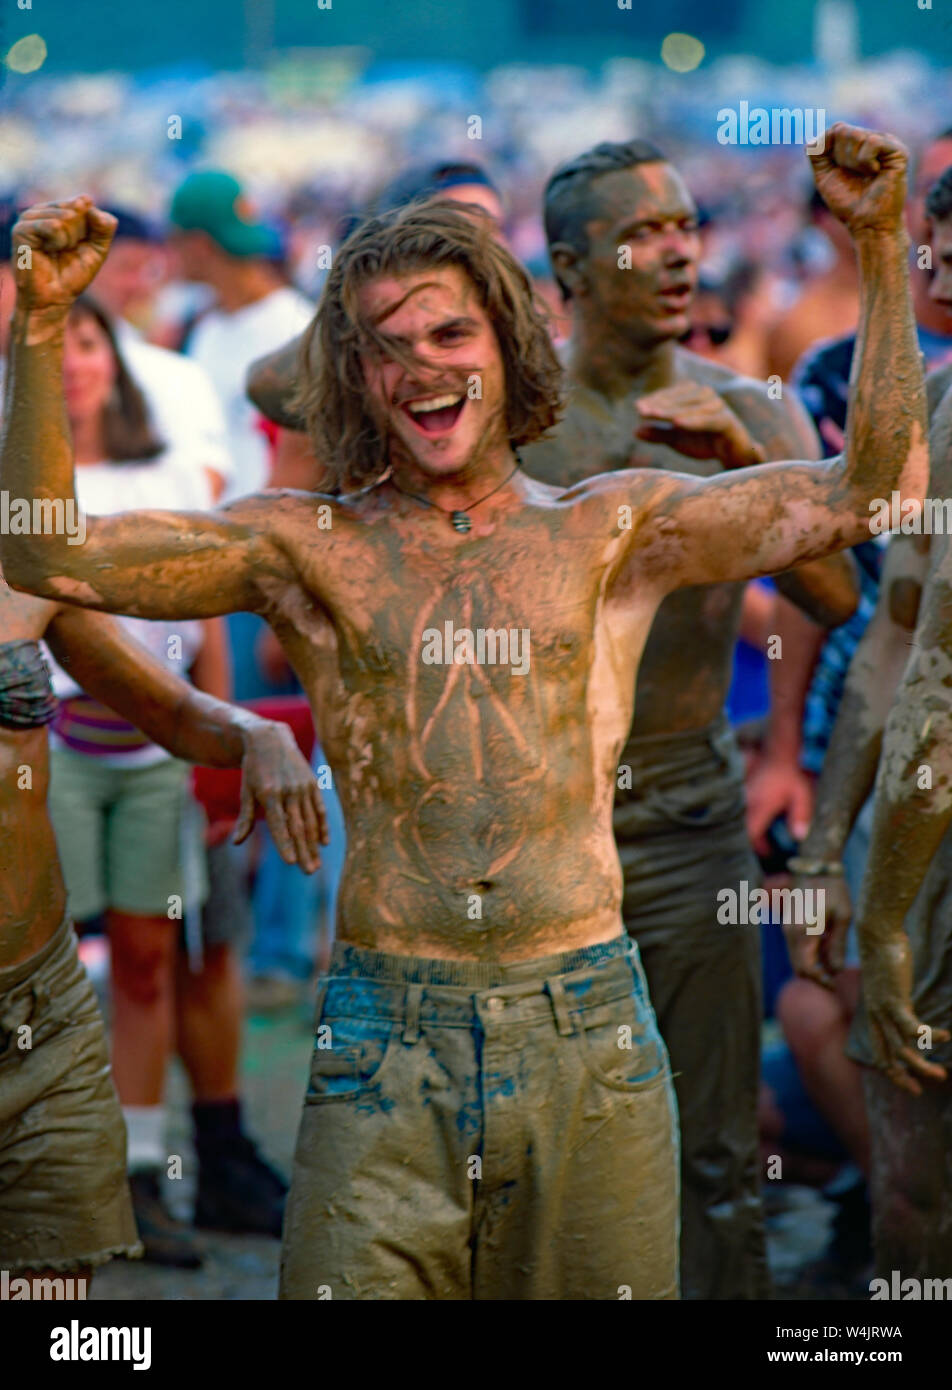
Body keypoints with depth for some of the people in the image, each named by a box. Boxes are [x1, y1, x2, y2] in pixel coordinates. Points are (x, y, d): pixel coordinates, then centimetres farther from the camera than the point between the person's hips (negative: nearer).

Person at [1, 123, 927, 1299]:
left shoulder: (614, 530, 9)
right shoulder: (309, 546, 6)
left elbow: (871, 491, 2)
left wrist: (881, 252, -6)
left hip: (589, 1032, 1)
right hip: (384, 1044, -1)